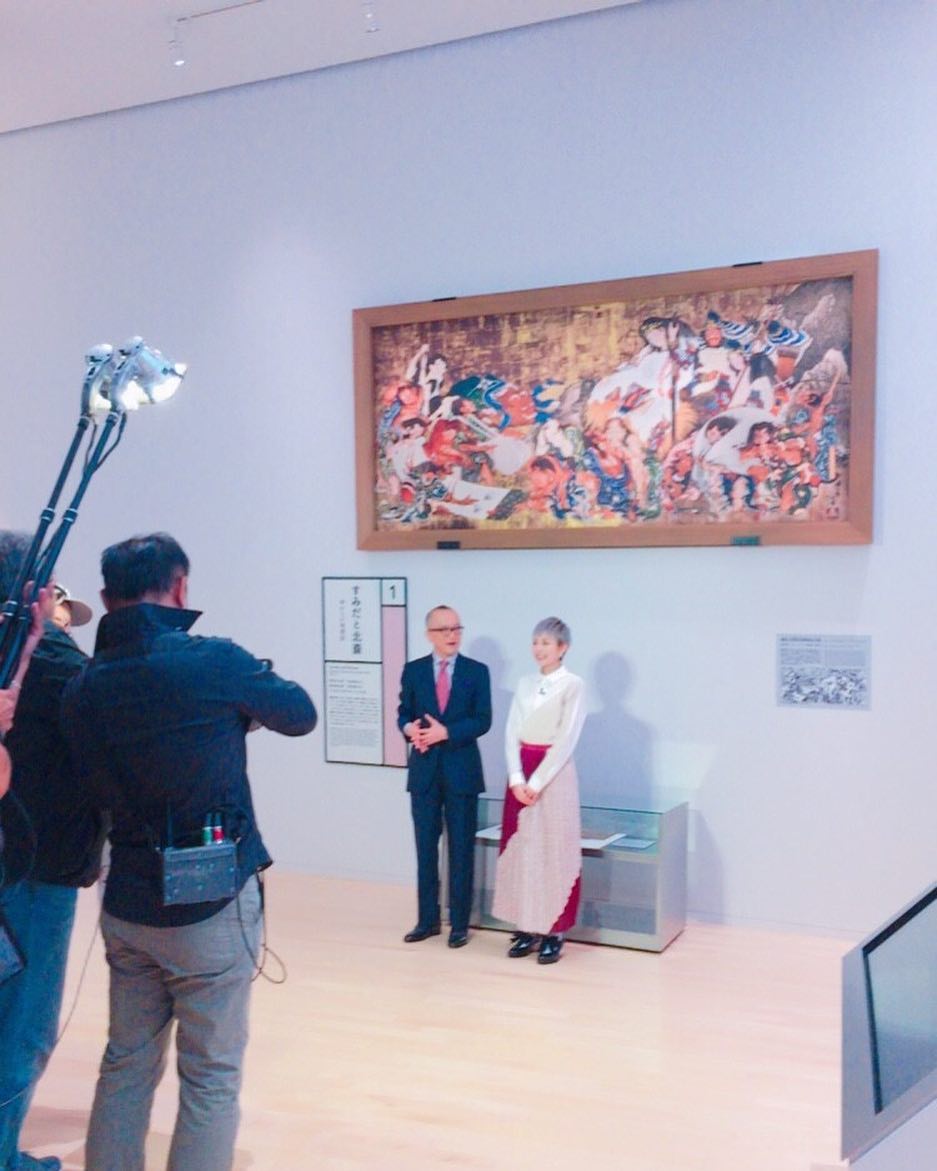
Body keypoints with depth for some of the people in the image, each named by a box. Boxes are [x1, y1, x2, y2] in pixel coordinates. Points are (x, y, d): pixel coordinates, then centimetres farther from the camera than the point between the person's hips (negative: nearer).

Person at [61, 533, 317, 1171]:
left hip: (127, 900, 5)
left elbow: (96, 786, 8)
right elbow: (302, 715, 3)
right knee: (211, 1076, 6)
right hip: (212, 900, -5)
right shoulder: (214, 660, -13)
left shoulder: (83, 686, 0)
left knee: (126, 1065, 16)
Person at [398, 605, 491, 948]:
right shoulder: (413, 671, 5)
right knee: (426, 848, 8)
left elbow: (482, 721, -7)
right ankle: (427, 919, 18)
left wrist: (445, 732, -19)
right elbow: (403, 713, 6)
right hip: (424, 770, 2)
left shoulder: (477, 671, -1)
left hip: (461, 770, -2)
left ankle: (459, 923, 14)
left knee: (461, 850, 4)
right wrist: (410, 728, -17)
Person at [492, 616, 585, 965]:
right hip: (522, 777, 6)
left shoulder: (573, 685, -6)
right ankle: (526, 928, 17)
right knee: (521, 850, 8)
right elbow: (512, 734, 5)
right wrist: (517, 779, -8)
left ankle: (552, 933, 8)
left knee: (553, 853, -1)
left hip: (554, 775, -6)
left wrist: (536, 783, -15)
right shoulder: (525, 684, 10)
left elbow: (566, 740, -12)